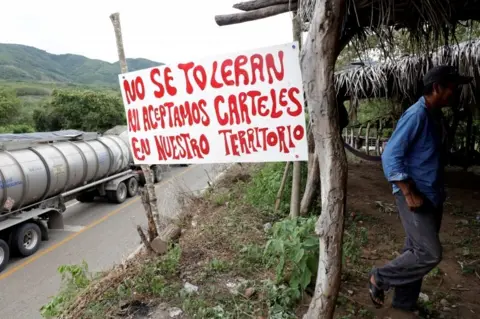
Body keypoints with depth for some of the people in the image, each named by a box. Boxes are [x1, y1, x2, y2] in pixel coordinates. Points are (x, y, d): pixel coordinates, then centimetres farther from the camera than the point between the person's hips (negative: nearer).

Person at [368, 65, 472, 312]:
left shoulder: (433, 115, 12)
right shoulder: (416, 115, -17)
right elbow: (390, 156, -22)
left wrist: (437, 193, 18)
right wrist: (409, 194, -23)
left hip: (431, 196, 9)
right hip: (415, 196, -9)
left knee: (417, 252, 15)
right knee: (430, 254, -10)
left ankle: (405, 302, 29)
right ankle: (380, 278, 8)